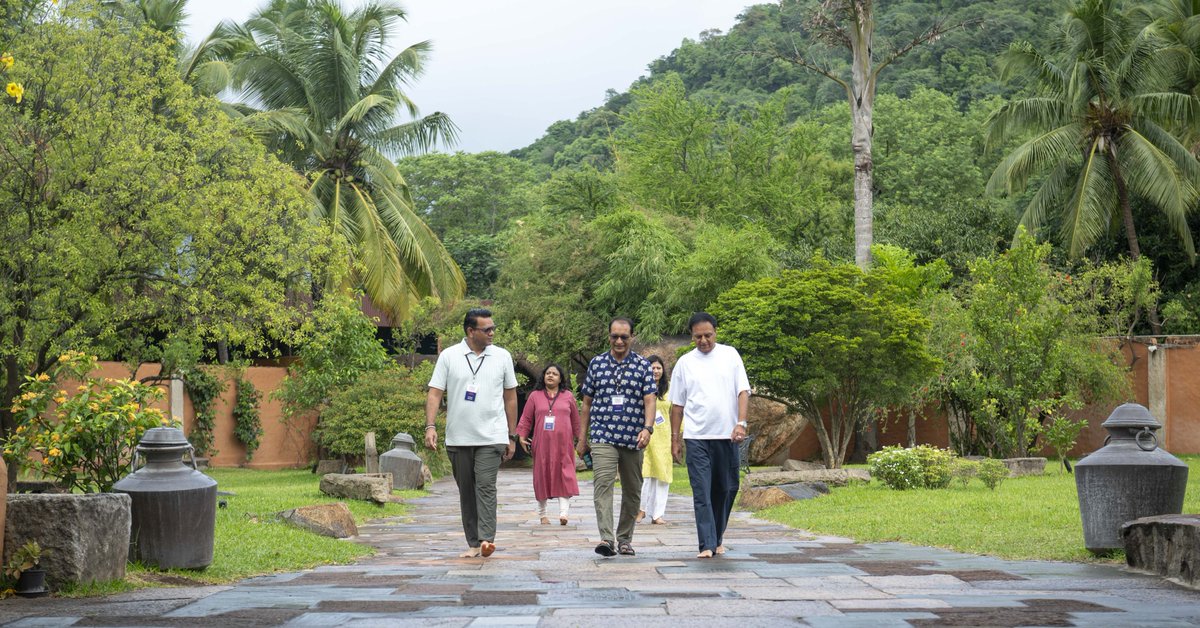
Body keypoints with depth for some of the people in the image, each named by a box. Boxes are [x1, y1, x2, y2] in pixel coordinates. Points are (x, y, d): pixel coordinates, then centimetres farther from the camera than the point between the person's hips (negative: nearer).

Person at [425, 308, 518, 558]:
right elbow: (434, 394, 0)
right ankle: (473, 544, 14)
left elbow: (510, 398, 11)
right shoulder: (449, 357, 1)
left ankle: (487, 539, -19)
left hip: (491, 437, -1)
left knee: (486, 486, -14)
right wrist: (430, 426, -14)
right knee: (466, 491, 7)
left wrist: (512, 436, 11)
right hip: (458, 439, 1)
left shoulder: (502, 357, 5)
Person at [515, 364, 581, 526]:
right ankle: (542, 513, 15)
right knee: (542, 476, 4)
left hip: (563, 444, 0)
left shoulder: (568, 396, 11)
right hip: (541, 444, 0)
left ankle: (563, 512, -16)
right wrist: (521, 436, -1)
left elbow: (575, 421, 15)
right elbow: (526, 418, 9)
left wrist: (580, 439, 16)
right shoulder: (535, 396, 8)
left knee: (564, 475, -10)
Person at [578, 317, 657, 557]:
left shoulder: (643, 366, 4)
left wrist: (648, 428, -21)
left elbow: (649, 400, -4)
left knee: (632, 492, 9)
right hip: (602, 437, -1)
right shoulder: (596, 363, 8)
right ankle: (607, 539, -26)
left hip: (633, 439, 1)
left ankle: (625, 539, 23)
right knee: (602, 485, -18)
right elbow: (587, 403, 12)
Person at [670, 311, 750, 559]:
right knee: (702, 492, -7)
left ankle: (718, 536, 27)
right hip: (696, 436, -1)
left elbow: (743, 391, 1)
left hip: (727, 434, 1)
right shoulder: (685, 363, 6)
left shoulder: (730, 355, 5)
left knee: (727, 488, 8)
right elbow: (677, 403, 10)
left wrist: (741, 423, -12)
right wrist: (675, 438, 7)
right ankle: (707, 545, -7)